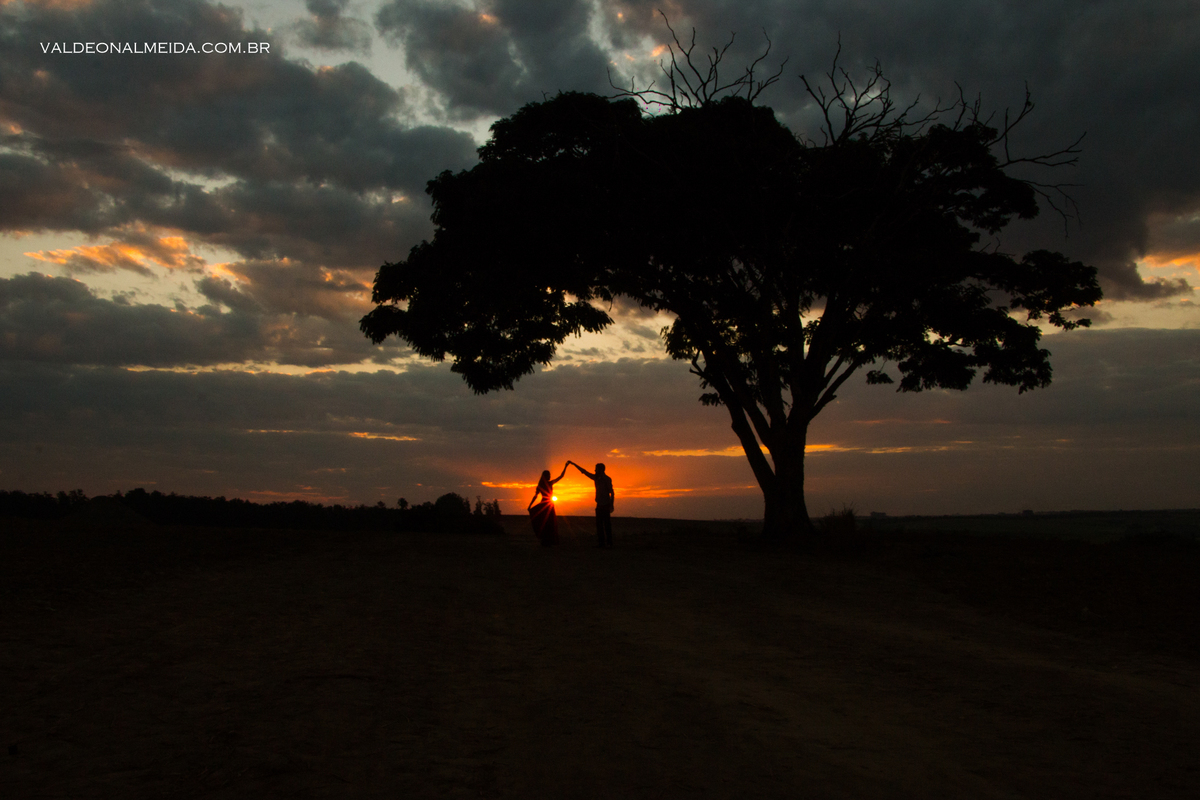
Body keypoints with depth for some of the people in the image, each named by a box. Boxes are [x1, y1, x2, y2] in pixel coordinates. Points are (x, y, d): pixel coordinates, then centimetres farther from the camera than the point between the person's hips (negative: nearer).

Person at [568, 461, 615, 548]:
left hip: (605, 505, -7)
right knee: (599, 524, 3)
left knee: (607, 524, -7)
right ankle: (601, 542, 5)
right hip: (599, 505, 7)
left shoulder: (607, 479, -7)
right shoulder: (597, 478, 12)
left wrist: (611, 505, -16)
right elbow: (584, 471, 17)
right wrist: (573, 464, 18)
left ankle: (609, 543, -7)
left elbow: (612, 492, -9)